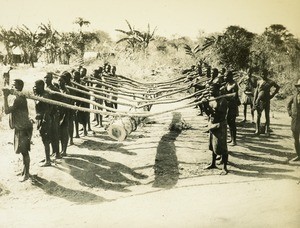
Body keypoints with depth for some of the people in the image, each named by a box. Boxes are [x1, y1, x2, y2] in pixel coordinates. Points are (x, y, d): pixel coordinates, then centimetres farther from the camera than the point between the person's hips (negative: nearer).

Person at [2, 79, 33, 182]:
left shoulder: (19, 99, -20)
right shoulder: (19, 97, 11)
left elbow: (7, 111, -24)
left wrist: (5, 97, -21)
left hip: (24, 128, -10)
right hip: (20, 128, 10)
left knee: (24, 151, -2)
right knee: (23, 151, 18)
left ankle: (26, 174, 6)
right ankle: (24, 170, 29)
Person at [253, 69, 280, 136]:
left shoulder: (271, 82, -1)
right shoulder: (259, 82, 4)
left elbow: (278, 87, 13)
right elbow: (256, 92, 6)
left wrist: (273, 94, 5)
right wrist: (254, 101, 1)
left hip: (267, 101, -1)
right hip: (259, 101, 1)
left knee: (267, 116, 5)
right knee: (258, 116, 3)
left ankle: (267, 131, 12)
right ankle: (257, 130, 8)